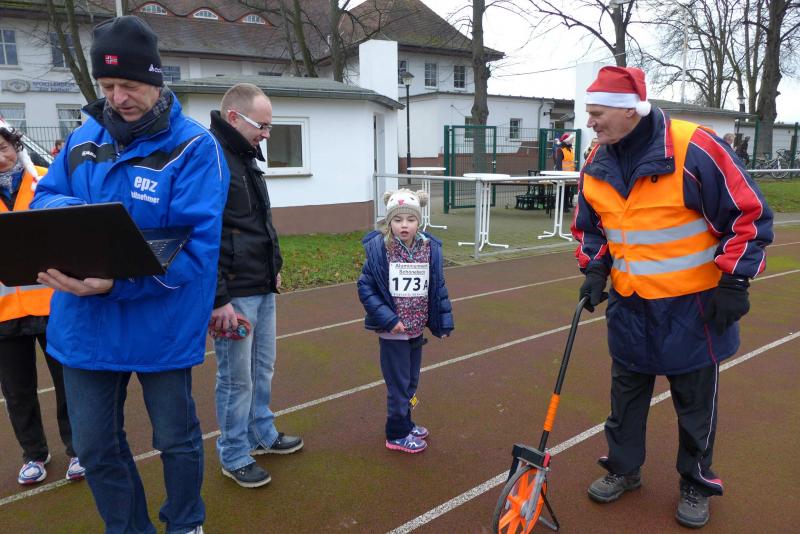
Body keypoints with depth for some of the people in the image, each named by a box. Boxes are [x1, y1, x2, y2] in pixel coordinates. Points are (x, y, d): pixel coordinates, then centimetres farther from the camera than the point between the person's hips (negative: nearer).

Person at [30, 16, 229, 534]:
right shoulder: (84, 137, 5)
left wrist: (116, 284, -32)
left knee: (177, 439, 17)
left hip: (161, 325, -5)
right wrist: (67, 211, -16)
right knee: (95, 447, 18)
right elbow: (44, 197, 9)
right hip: (84, 326, 5)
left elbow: (195, 244, -21)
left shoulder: (194, 146, -13)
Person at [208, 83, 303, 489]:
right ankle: (234, 457, 21)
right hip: (233, 295, -9)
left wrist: (274, 267, 20)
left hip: (263, 290, 9)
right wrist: (217, 300, -22)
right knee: (236, 379, 3)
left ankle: (262, 435, 37)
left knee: (262, 370, 19)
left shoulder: (246, 158, 15)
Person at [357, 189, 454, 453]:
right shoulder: (379, 249, -16)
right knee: (399, 384, 5)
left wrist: (444, 322, 5)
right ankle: (397, 434, 23)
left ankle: (405, 423, 39)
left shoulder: (430, 249, -4)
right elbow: (365, 287, -12)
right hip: (392, 332, -5)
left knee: (411, 382, 19)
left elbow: (438, 289, 5)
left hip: (417, 330, 5)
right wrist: (387, 319, -18)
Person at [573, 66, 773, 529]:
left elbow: (750, 215, -12)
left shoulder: (695, 149, -19)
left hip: (693, 307, -5)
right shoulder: (598, 165, 0)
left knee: (696, 400, 12)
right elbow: (589, 226, 14)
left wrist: (734, 282, -13)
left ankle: (697, 484, 33)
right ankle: (624, 469, 37)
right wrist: (595, 269, -1)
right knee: (626, 392, 17)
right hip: (630, 306, 5)